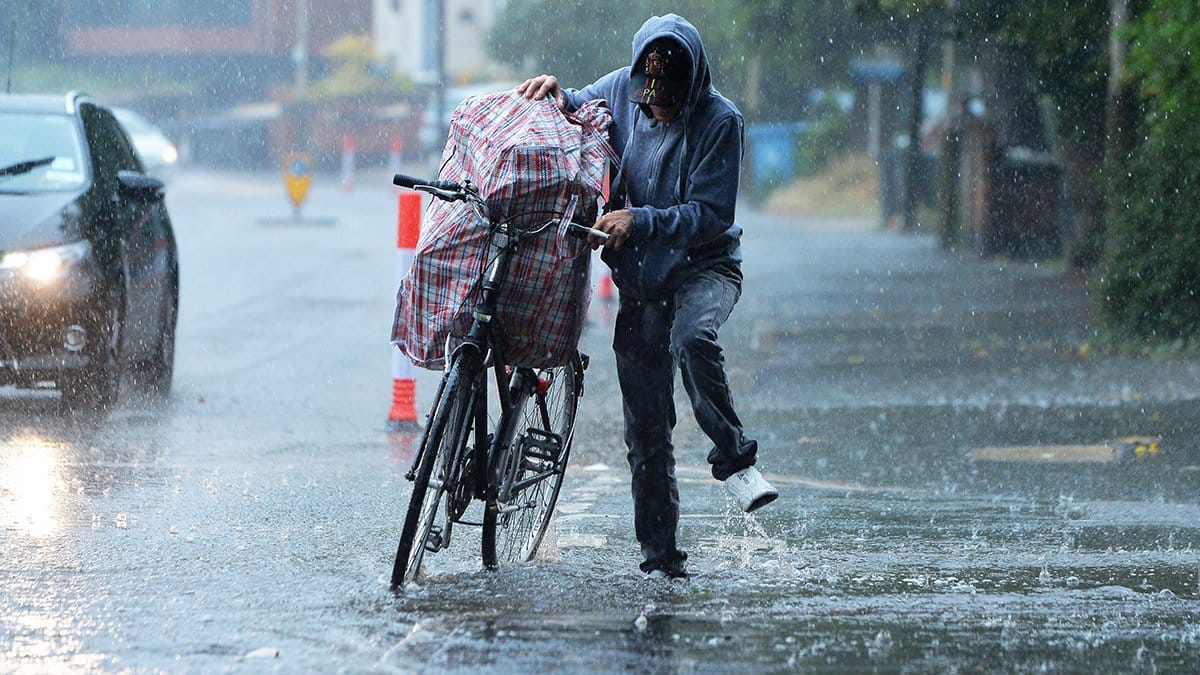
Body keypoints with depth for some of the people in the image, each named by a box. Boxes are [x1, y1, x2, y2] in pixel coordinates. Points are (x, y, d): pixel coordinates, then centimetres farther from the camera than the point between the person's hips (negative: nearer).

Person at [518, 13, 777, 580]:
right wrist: (553, 92, -7)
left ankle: (733, 458, -23)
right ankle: (661, 559, 12)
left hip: (704, 266, -4)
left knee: (692, 335, -40)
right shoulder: (621, 91, -4)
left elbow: (711, 214, -20)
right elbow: (573, 110, 16)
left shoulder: (718, 121, -17)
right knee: (646, 431, 3)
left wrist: (640, 221, -32)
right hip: (640, 278, 4)